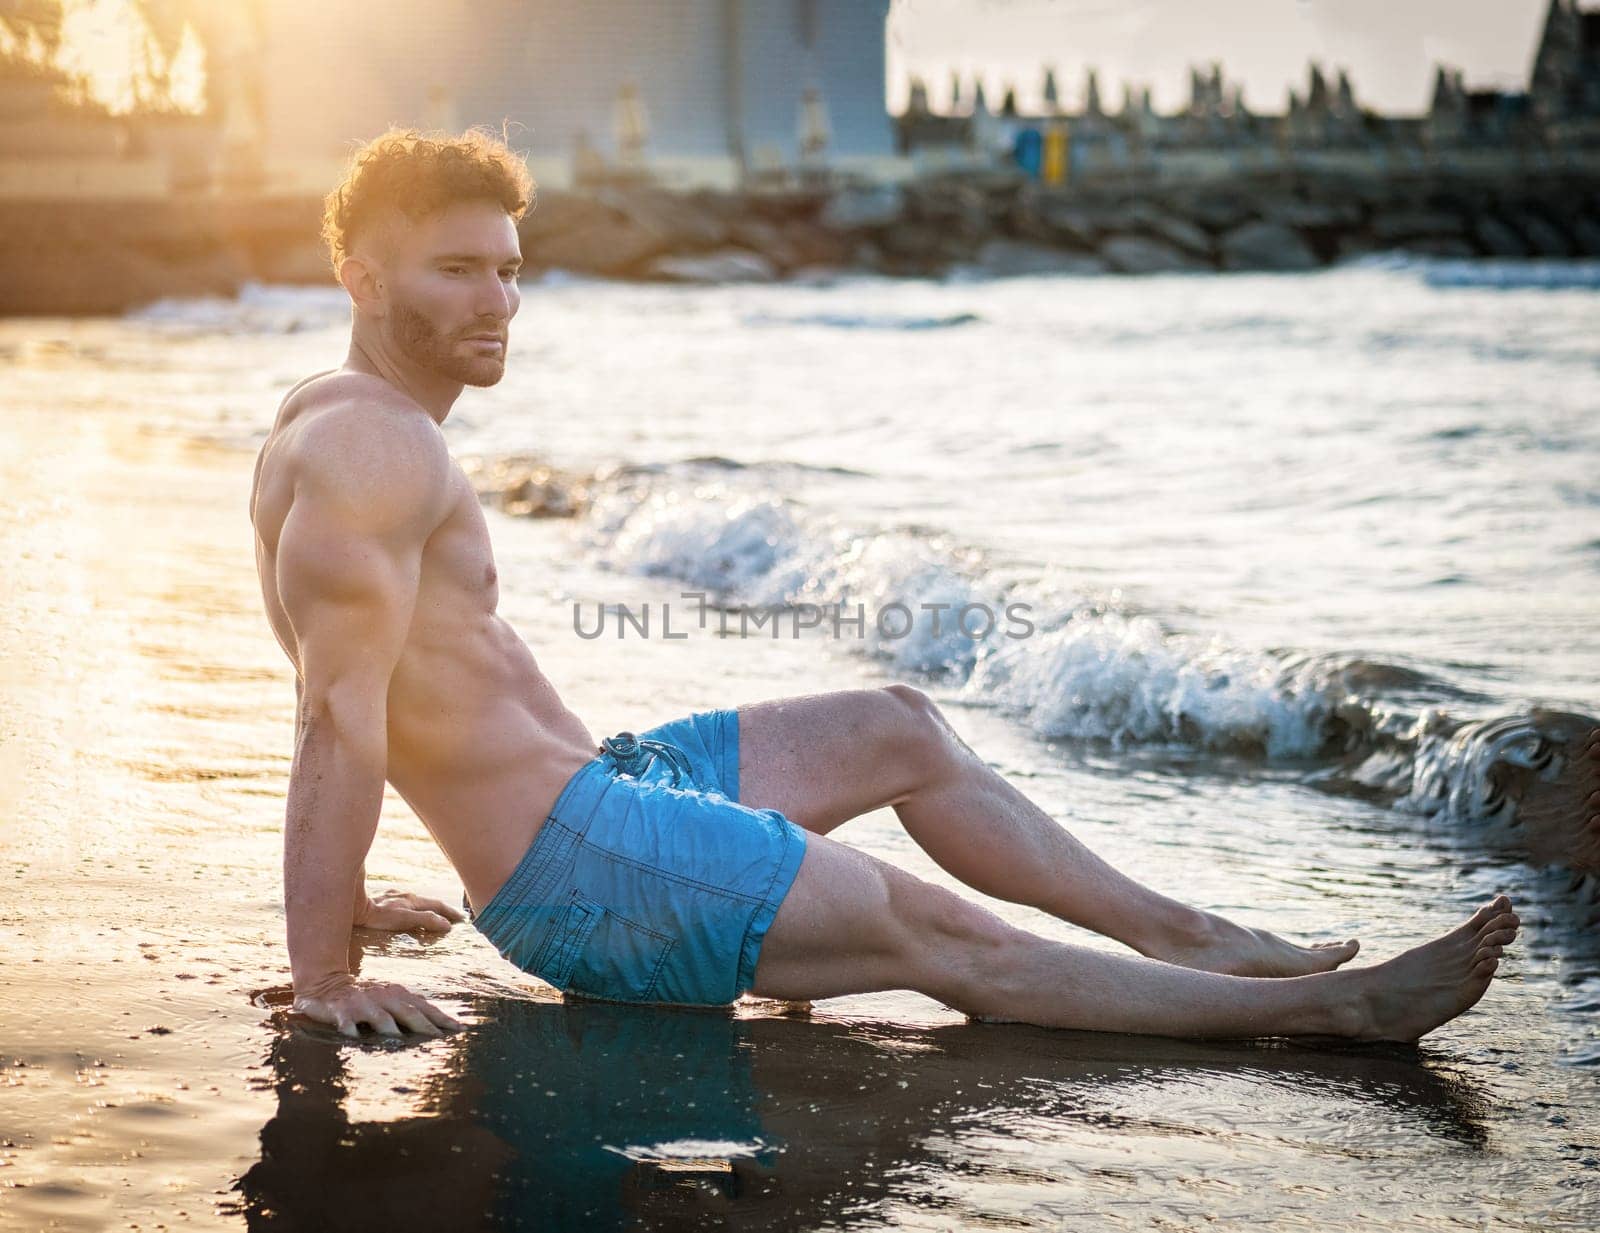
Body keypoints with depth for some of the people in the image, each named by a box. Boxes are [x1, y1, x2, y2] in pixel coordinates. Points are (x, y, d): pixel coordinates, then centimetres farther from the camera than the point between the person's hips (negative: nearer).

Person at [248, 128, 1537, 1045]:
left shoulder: (334, 421, 13)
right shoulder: (373, 447, -21)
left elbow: (342, 701, 20)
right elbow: (341, 715, -27)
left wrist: (349, 896, 25)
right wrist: (322, 972, -28)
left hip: (586, 786, 12)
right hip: (575, 861, -12)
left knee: (899, 727, 20)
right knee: (935, 933, -10)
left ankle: (1173, 927, 24)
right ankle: (1330, 1005, -5)